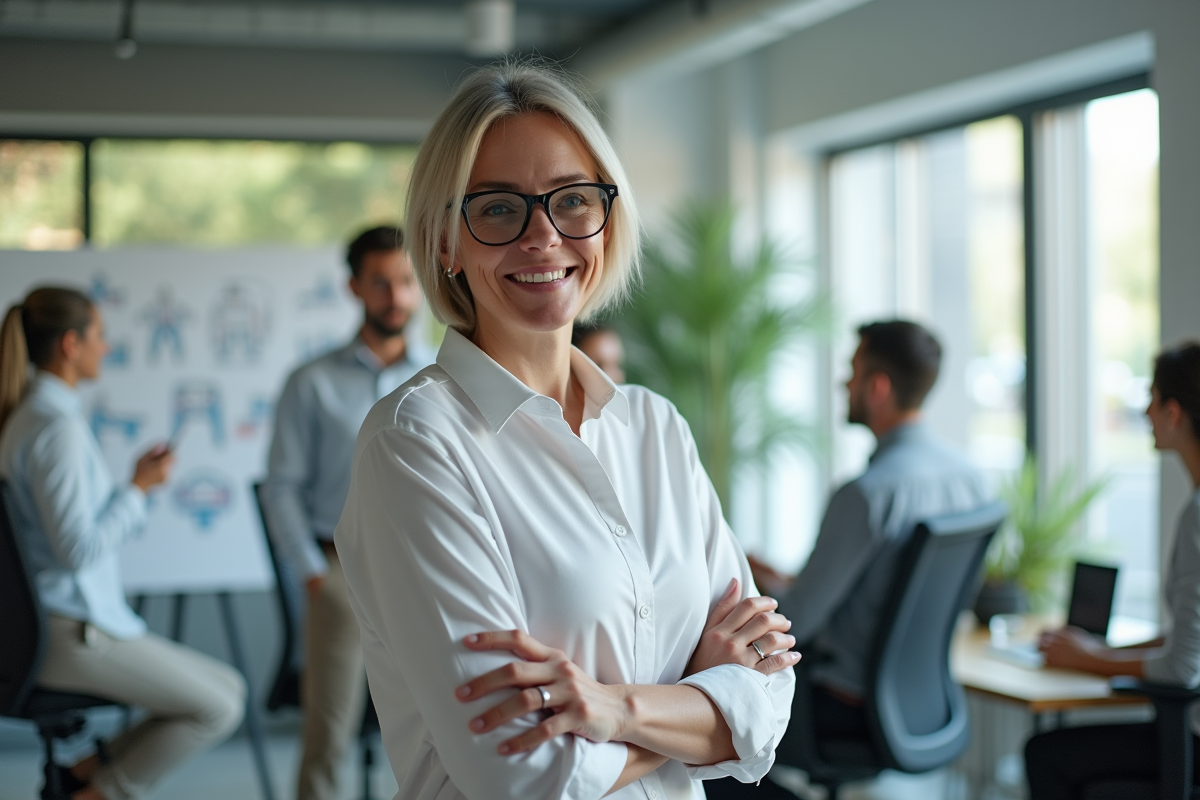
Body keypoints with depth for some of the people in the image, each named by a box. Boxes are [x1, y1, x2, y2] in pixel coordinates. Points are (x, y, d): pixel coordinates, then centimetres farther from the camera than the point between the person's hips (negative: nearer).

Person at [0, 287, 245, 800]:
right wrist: (139, 488, -10)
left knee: (226, 687, 12)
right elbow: (78, 550, -22)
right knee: (218, 707, -4)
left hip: (45, 622, 10)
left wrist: (134, 484, 10)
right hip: (72, 635, -10)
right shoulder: (58, 426, -18)